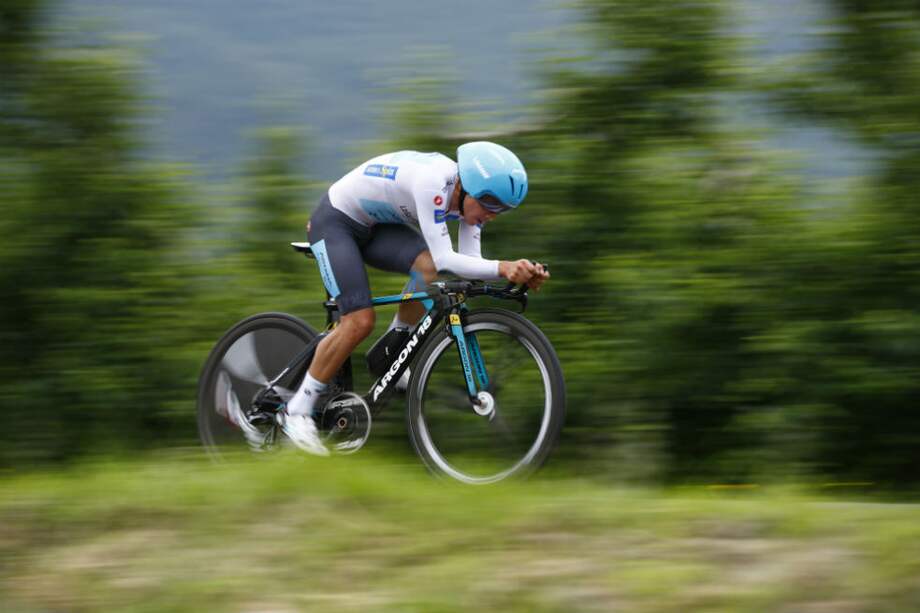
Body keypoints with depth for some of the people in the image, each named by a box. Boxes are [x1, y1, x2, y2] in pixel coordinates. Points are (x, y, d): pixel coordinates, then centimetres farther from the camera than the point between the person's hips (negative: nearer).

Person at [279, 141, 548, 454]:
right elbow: (445, 259, -40)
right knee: (359, 322, -20)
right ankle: (296, 411, -7)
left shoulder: (471, 195, -11)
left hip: (374, 226, 7)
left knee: (429, 268, -21)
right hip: (335, 222, -7)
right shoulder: (433, 183, -35)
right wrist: (503, 268, -50)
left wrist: (520, 273, -30)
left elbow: (470, 262, -14)